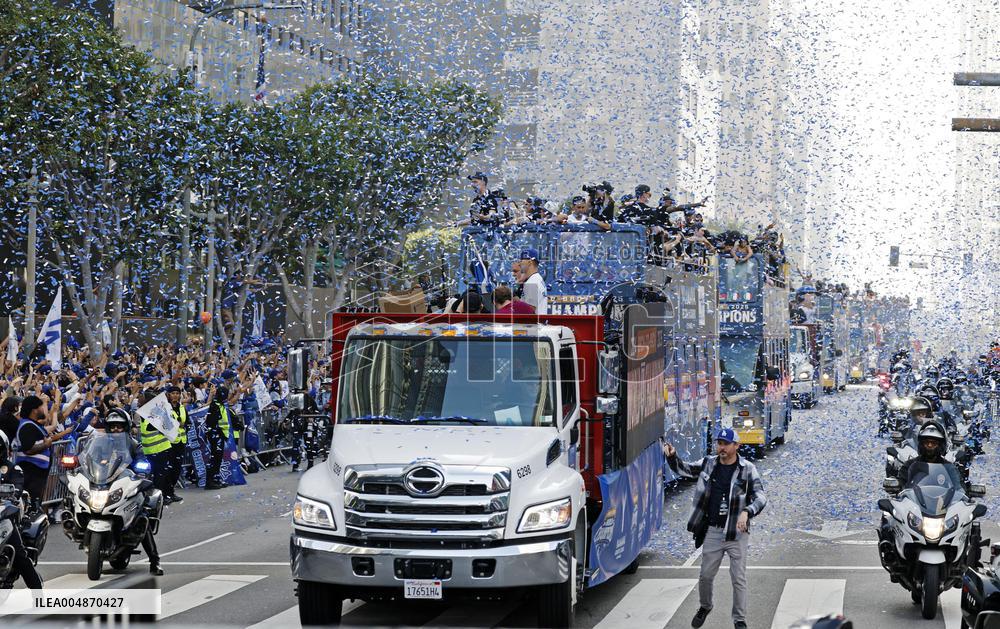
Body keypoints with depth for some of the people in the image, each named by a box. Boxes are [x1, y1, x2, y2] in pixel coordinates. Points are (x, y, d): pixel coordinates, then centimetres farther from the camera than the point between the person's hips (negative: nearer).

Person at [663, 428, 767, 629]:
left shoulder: (747, 469, -7)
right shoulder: (708, 464, 4)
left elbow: (760, 497, -11)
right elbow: (683, 468, 18)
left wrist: (746, 512, -29)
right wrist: (672, 456, -3)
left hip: (737, 533, -3)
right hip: (712, 532, 3)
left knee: (738, 579, 0)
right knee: (706, 575, 12)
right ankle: (704, 607, 38)